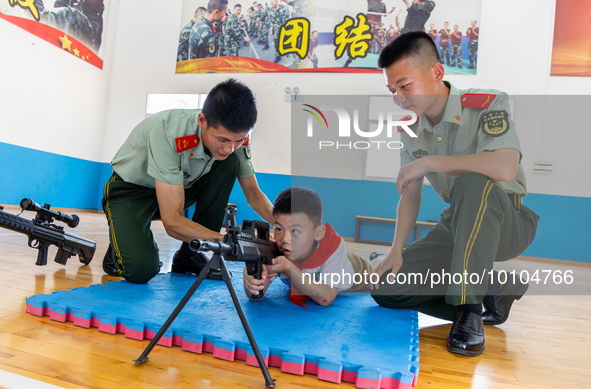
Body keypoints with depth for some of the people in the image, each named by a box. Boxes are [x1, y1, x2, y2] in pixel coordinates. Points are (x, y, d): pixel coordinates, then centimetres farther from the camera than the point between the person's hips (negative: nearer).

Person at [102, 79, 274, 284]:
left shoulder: (235, 135, -21)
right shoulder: (168, 131, -37)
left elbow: (253, 194, -8)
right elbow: (173, 222, -36)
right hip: (131, 190, -5)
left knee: (230, 164, -21)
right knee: (140, 269, -29)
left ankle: (190, 255, -9)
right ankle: (126, 241, 9)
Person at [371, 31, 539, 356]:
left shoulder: (488, 105, -18)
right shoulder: (411, 130, 1)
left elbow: (505, 168, -36)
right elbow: (410, 195, 2)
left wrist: (428, 162, -28)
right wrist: (397, 251, -10)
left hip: (510, 223, -5)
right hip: (457, 225, 6)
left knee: (473, 184, -40)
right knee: (385, 289, -8)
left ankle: (469, 307, -25)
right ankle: (494, 291, 2)